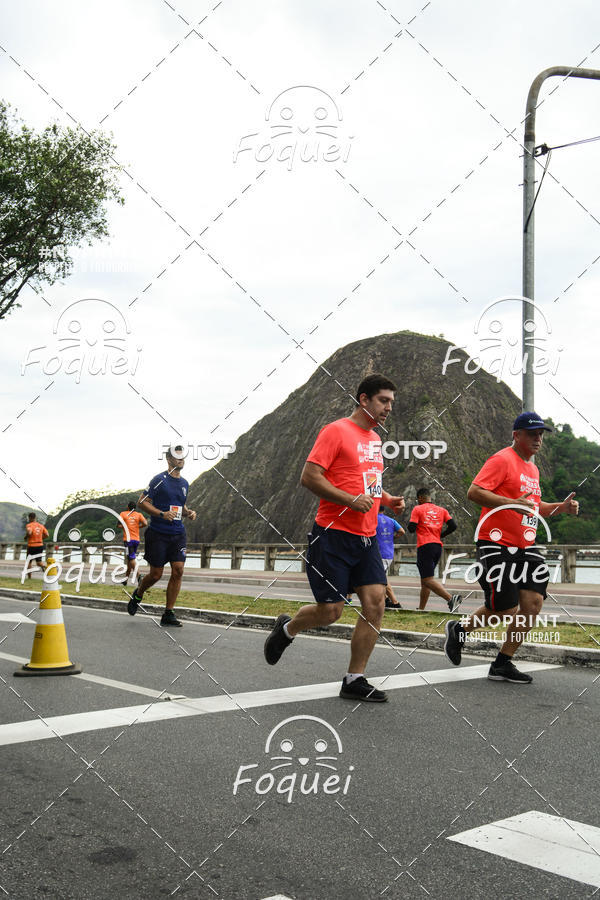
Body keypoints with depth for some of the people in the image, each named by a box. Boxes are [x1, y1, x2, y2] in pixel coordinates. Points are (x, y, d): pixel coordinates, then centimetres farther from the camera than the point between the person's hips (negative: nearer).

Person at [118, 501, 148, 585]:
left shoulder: (123, 514, 2)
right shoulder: (139, 514, 7)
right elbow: (145, 523, -6)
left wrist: (124, 527, 11)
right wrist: (138, 526, 10)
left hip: (128, 539, -4)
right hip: (137, 539, 4)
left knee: (132, 559, -10)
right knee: (129, 559, 14)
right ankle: (125, 579, 19)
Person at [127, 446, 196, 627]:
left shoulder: (184, 483, 13)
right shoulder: (159, 480, -7)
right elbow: (142, 502, -9)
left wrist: (188, 513, 5)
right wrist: (162, 514, -21)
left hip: (177, 534, 5)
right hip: (158, 534, -5)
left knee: (178, 571, -6)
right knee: (156, 574, 0)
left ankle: (168, 614, 2)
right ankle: (137, 595, 33)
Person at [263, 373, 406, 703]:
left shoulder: (375, 438, 18)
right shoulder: (336, 431, -9)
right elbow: (309, 476, -15)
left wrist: (387, 499, 11)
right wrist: (351, 500, -22)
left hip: (367, 538, 8)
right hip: (333, 536, -7)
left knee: (375, 604, -2)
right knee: (330, 611, -3)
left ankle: (354, 680, 8)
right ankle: (287, 629, 29)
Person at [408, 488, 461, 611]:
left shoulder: (418, 509, 1)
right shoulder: (442, 510, 15)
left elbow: (411, 529, -7)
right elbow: (453, 526, 5)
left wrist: (411, 525, 16)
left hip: (425, 546, -7)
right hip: (438, 546, 7)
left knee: (428, 580, -12)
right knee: (425, 579, 15)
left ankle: (451, 598, -31)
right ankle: (421, 609, 17)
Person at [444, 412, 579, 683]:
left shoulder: (532, 469, 20)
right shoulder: (502, 460, -9)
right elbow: (474, 492, -20)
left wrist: (561, 507, 14)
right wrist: (512, 503, -29)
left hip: (525, 547, 8)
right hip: (497, 544, -8)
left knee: (533, 601, -5)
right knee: (504, 609, -6)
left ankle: (503, 664, 8)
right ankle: (459, 629, 22)